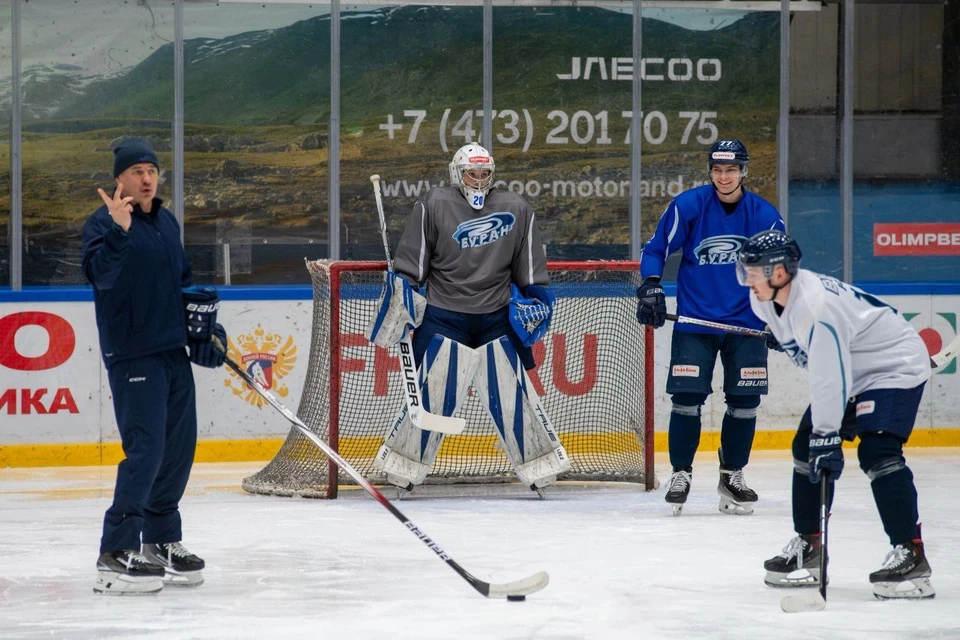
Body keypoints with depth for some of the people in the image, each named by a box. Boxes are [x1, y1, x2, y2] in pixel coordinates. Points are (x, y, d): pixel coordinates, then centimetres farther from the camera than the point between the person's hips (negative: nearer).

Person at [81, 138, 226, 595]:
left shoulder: (167, 223, 14)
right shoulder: (103, 223, -10)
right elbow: (100, 274, -28)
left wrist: (202, 319, 15)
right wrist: (118, 231, -42)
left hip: (173, 350, 8)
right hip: (132, 355, -8)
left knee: (179, 447, 11)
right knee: (146, 449, -16)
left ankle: (160, 541, 24)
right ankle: (115, 556, -16)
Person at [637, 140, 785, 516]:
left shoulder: (765, 216, -2)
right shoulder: (688, 206, -7)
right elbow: (656, 248, 1)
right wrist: (650, 286, -13)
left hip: (747, 325, 2)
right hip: (695, 321, -1)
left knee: (744, 401, 2)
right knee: (686, 397, -6)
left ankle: (732, 475, 17)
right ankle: (680, 474, 9)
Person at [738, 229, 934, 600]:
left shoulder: (817, 306, -34)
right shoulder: (767, 300, -5)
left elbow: (830, 378, -35)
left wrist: (828, 436, -34)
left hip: (896, 367, -10)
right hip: (849, 374, 10)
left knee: (876, 452, -24)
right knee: (807, 448, 7)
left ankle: (911, 556, -25)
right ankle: (807, 548, 17)